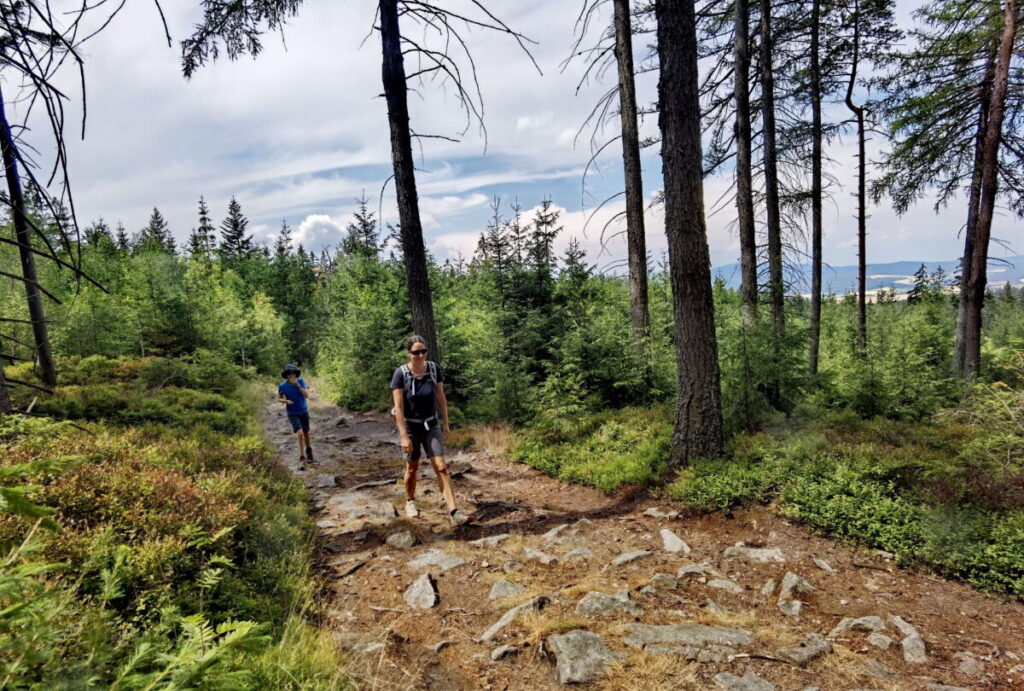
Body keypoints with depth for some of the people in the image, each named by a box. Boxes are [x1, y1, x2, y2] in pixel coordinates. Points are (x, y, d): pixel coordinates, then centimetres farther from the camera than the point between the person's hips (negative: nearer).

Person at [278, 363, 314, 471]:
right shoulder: (282, 386, -14)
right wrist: (286, 401, -19)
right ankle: (302, 459, -11)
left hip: (304, 411, 2)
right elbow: (279, 398, 2)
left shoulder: (301, 381, -14)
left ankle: (309, 451, 45)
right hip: (292, 414, -2)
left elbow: (307, 395, -19)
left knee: (306, 432, 18)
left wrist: (298, 385, -29)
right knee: (299, 433, -19)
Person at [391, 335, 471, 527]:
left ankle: (454, 514, -11)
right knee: (412, 467, 15)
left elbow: (441, 398, 0)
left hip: (431, 425, 2)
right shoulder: (401, 374, -18)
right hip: (411, 426, -2)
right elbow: (398, 407, -17)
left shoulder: (435, 369, -9)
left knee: (441, 468, -8)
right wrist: (404, 436, -18)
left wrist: (445, 424, 3)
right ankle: (410, 502, 41)